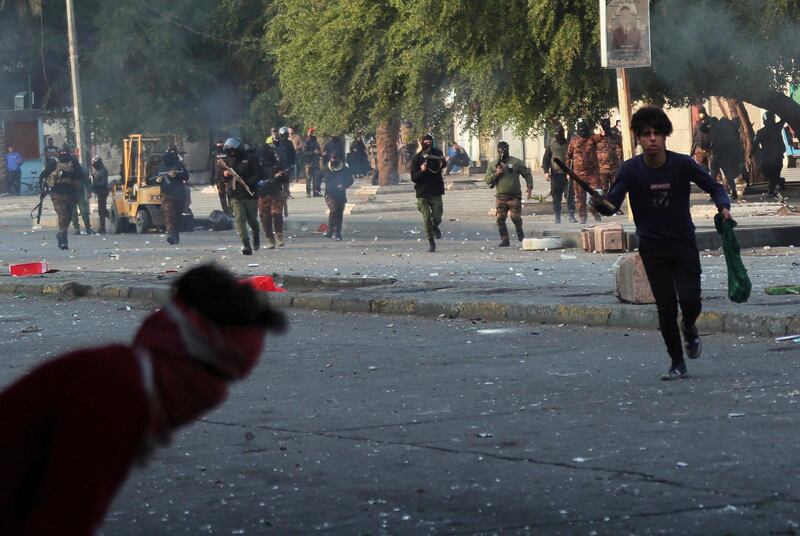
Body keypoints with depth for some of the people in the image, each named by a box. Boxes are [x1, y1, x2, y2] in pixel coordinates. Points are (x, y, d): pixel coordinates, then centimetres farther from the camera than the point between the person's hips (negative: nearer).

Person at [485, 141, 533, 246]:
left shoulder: (516, 162, 3)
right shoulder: (492, 164, 10)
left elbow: (527, 174, 7)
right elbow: (487, 180, 7)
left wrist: (530, 187, -5)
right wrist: (496, 174, -10)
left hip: (515, 196, -2)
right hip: (501, 197, 2)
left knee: (515, 217, -10)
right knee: (500, 218, -5)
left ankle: (519, 230, 22)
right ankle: (505, 240, 6)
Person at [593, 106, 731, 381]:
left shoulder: (682, 164, -11)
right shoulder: (631, 170, -11)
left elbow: (715, 187, -1)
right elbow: (612, 204, -18)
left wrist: (723, 207, -22)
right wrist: (601, 203, -42)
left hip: (683, 244, 0)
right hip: (652, 248, 0)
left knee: (690, 300, -12)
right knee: (666, 306, -2)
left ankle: (689, 328, 24)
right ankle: (677, 364, 12)